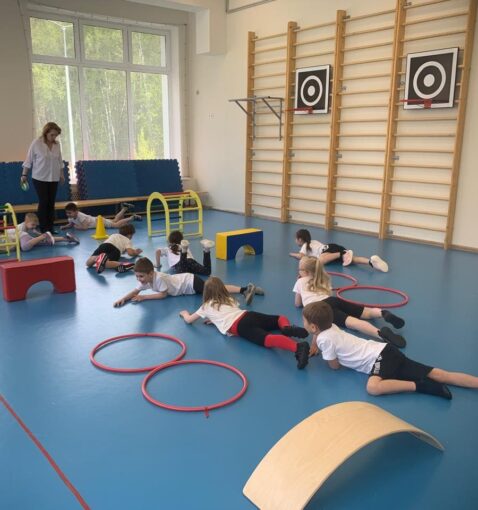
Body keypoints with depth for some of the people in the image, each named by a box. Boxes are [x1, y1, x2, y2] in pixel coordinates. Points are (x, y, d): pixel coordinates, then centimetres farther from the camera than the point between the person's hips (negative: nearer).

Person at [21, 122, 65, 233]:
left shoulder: (57, 145, 2)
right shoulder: (36, 143, -10)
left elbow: (60, 161, 13)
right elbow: (29, 160, -6)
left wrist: (62, 174, 14)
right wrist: (24, 175, -5)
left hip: (54, 178, 4)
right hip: (40, 178, -4)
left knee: (51, 203, 5)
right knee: (43, 202, -4)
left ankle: (50, 228, 12)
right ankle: (43, 229, 4)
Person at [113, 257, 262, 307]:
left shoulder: (158, 278, -27)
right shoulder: (146, 279, -3)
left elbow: (163, 294, -21)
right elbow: (135, 291, 3)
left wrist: (144, 297, -22)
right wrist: (123, 299, -14)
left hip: (191, 283, -7)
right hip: (186, 280, 7)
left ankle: (245, 289, -23)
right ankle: (247, 289, 2)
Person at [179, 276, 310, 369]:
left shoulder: (206, 306, 25)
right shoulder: (229, 299, 37)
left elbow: (189, 320, 36)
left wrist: (184, 313, 58)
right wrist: (213, 319, 55)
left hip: (238, 327, -5)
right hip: (248, 315, 5)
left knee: (266, 339, -28)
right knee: (280, 318, 22)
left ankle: (299, 347, -54)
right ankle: (287, 328, -16)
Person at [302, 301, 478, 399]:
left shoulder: (325, 339, -11)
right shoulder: (330, 327, 13)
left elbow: (335, 365, -3)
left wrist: (324, 352, 13)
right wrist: (314, 345, 25)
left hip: (379, 357, -9)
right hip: (384, 352, 9)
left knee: (373, 387, -37)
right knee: (437, 374, 0)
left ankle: (421, 386, -28)